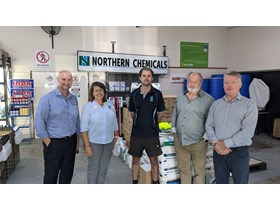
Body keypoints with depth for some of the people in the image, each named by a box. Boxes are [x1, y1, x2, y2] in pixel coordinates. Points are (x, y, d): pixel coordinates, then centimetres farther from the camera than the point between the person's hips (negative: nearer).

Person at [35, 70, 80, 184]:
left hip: (71, 142, 5)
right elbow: (39, 122, -12)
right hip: (54, 143, -5)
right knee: (51, 175, 9)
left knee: (67, 175, 17)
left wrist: (77, 142, 12)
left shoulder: (74, 99, 6)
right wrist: (48, 143, -12)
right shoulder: (48, 98, -10)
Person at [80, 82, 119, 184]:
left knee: (104, 168, 15)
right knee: (93, 168, 9)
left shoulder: (110, 104, 4)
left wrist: (116, 137, 10)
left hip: (109, 142, 4)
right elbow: (84, 127, -11)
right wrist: (87, 145, -14)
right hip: (94, 143, -4)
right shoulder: (88, 106, -8)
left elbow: (114, 123, 11)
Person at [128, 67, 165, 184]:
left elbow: (161, 113, 5)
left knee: (154, 160, 9)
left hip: (152, 134, -2)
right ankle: (135, 182, 29)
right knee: (135, 159, 13)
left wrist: (152, 124, 8)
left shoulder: (157, 94, -5)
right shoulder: (134, 94, 0)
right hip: (136, 133, 2)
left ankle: (155, 182, 26)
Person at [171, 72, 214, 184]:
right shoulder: (180, 97, 8)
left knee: (199, 172, 9)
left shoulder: (208, 99, -7)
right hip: (180, 141, 5)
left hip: (198, 142, -4)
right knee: (183, 170, 18)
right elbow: (175, 115, 17)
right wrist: (174, 131, 12)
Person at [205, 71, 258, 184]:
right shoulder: (216, 104, 7)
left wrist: (225, 143, -19)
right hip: (218, 151, 3)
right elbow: (208, 125, 3)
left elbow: (248, 131, -16)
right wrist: (216, 143, -14)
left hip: (239, 153, -3)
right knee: (220, 182, 17)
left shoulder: (249, 104, -5)